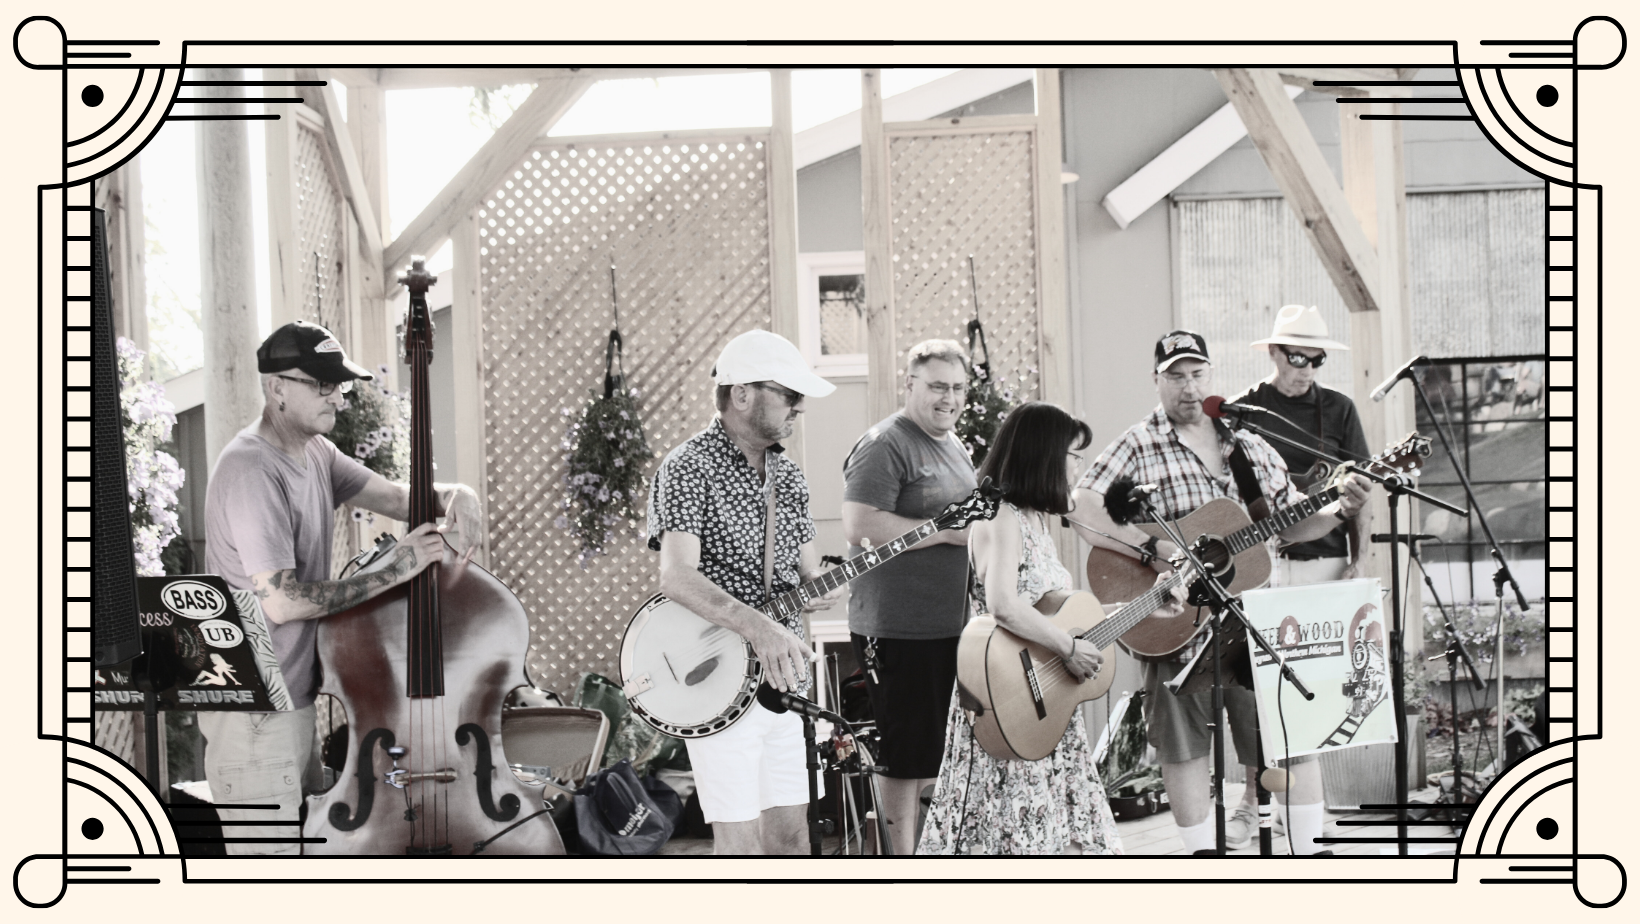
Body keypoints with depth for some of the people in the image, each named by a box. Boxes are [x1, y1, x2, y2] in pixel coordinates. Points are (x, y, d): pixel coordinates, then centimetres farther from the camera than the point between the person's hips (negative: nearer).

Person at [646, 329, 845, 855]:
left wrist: (821, 590, -9)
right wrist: (758, 625, -35)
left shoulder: (787, 477, 13)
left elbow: (808, 572, 17)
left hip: (781, 681, 7)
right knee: (742, 841, -8)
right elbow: (677, 577, -23)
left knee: (790, 832, 9)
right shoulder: (690, 468, -11)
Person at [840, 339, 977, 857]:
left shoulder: (953, 446, 17)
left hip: (952, 622, 9)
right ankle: (904, 856, 5)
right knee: (906, 755, -3)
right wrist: (948, 531, -20)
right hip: (899, 627, -9)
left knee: (941, 752, 15)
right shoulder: (885, 445, -13)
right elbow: (860, 526, -23)